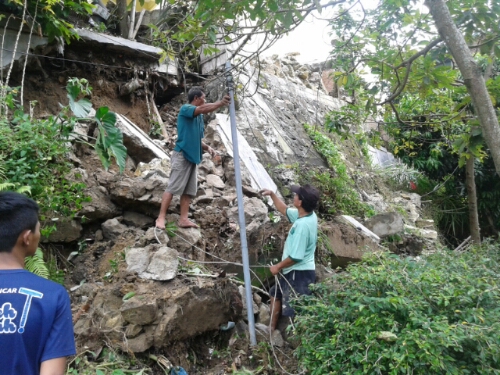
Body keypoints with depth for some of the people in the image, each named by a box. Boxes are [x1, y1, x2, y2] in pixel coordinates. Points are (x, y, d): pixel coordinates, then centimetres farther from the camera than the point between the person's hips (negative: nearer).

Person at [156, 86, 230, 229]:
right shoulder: (185, 109, -3)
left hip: (193, 156, 8)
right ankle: (161, 218, -5)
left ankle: (184, 219, 5)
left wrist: (207, 147, 7)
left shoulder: (199, 117, 19)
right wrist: (220, 103, -27)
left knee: (189, 190, 3)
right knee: (173, 188, -9)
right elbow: (203, 109, -23)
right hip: (182, 155, -8)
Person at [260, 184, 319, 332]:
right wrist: (272, 194, 14)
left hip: (298, 273, -11)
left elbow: (296, 257, -27)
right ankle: (272, 329, 46)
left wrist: (278, 267, -12)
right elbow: (285, 210, 20)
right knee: (275, 295, 28)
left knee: (296, 312, 1)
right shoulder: (308, 214, -1)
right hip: (294, 271, 11)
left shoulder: (302, 225, -30)